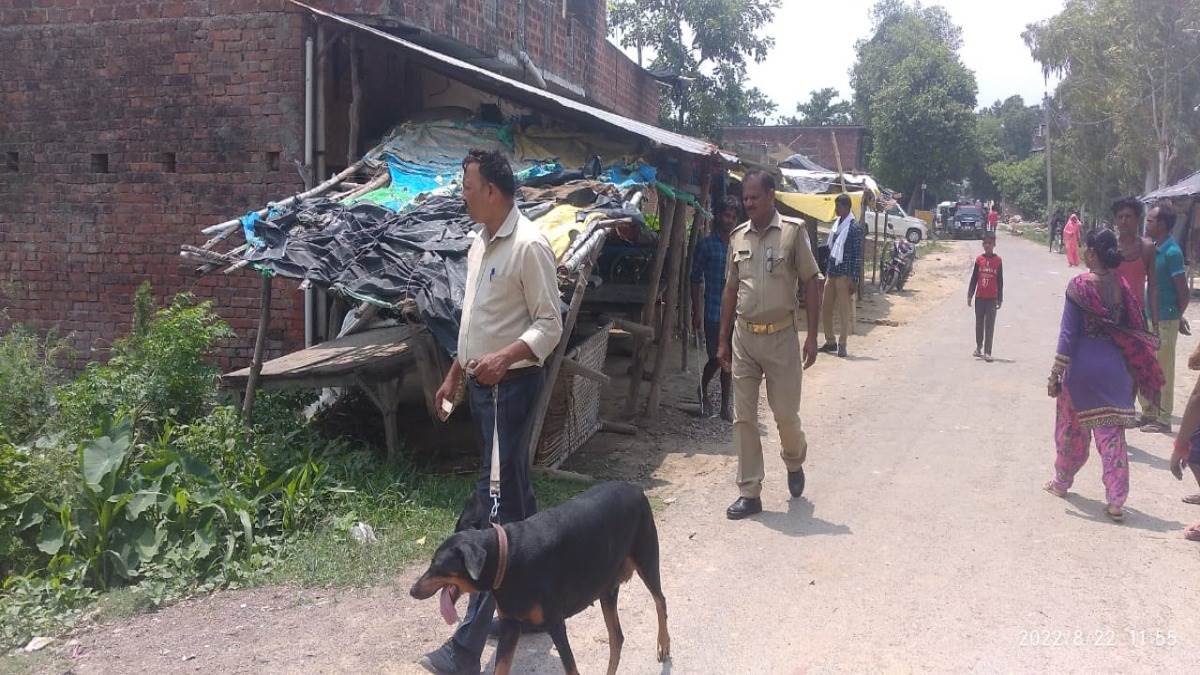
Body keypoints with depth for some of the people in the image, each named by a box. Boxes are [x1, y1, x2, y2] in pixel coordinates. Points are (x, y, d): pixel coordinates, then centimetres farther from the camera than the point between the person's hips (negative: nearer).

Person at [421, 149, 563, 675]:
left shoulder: (528, 245, -15)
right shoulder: (479, 244, 14)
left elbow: (550, 325, -17)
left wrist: (505, 357, -31)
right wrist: (454, 375, 21)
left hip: (511, 385, -9)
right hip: (482, 386, 9)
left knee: (499, 501, -9)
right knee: (515, 494, 16)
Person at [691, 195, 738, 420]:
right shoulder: (707, 245, -1)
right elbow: (696, 280, 1)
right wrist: (696, 311, -3)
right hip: (714, 311, -2)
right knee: (716, 358, 0)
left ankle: (727, 406, 15)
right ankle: (703, 390, 29)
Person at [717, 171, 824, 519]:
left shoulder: (793, 231, -5)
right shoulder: (738, 236, 7)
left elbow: (811, 284, -4)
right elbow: (730, 290, 12)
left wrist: (812, 336, -9)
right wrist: (723, 340, 10)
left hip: (781, 336, -4)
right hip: (744, 337, 4)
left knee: (786, 414, 3)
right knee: (743, 418, 3)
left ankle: (794, 462, 36)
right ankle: (749, 494, 12)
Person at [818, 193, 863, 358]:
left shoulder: (854, 228, -11)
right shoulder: (836, 225, 11)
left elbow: (858, 256, -12)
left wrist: (855, 280, -15)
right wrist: (827, 272, 17)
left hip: (845, 275, -8)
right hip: (831, 273, 8)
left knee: (844, 311, -1)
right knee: (825, 308, 11)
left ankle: (842, 345, 6)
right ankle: (830, 341, 22)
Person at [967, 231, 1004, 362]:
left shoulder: (997, 260, -1)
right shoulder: (979, 260, 3)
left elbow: (1000, 281, 2)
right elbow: (974, 278, 7)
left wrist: (1000, 299, 1)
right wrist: (970, 295, 3)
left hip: (992, 298, -2)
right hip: (979, 297, 2)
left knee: (990, 326, -3)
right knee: (979, 324, 12)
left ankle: (987, 353, -3)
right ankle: (978, 347, 29)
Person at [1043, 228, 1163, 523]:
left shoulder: (1080, 285, -12)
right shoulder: (1122, 286, 1)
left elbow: (1068, 333, -12)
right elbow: (1135, 330, 3)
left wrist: (1056, 374, -7)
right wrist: (1136, 373, 12)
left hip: (1082, 366, -3)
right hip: (1114, 368, 3)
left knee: (1071, 429, 15)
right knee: (1112, 434, 5)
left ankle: (1062, 482, 32)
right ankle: (1116, 501, 2)